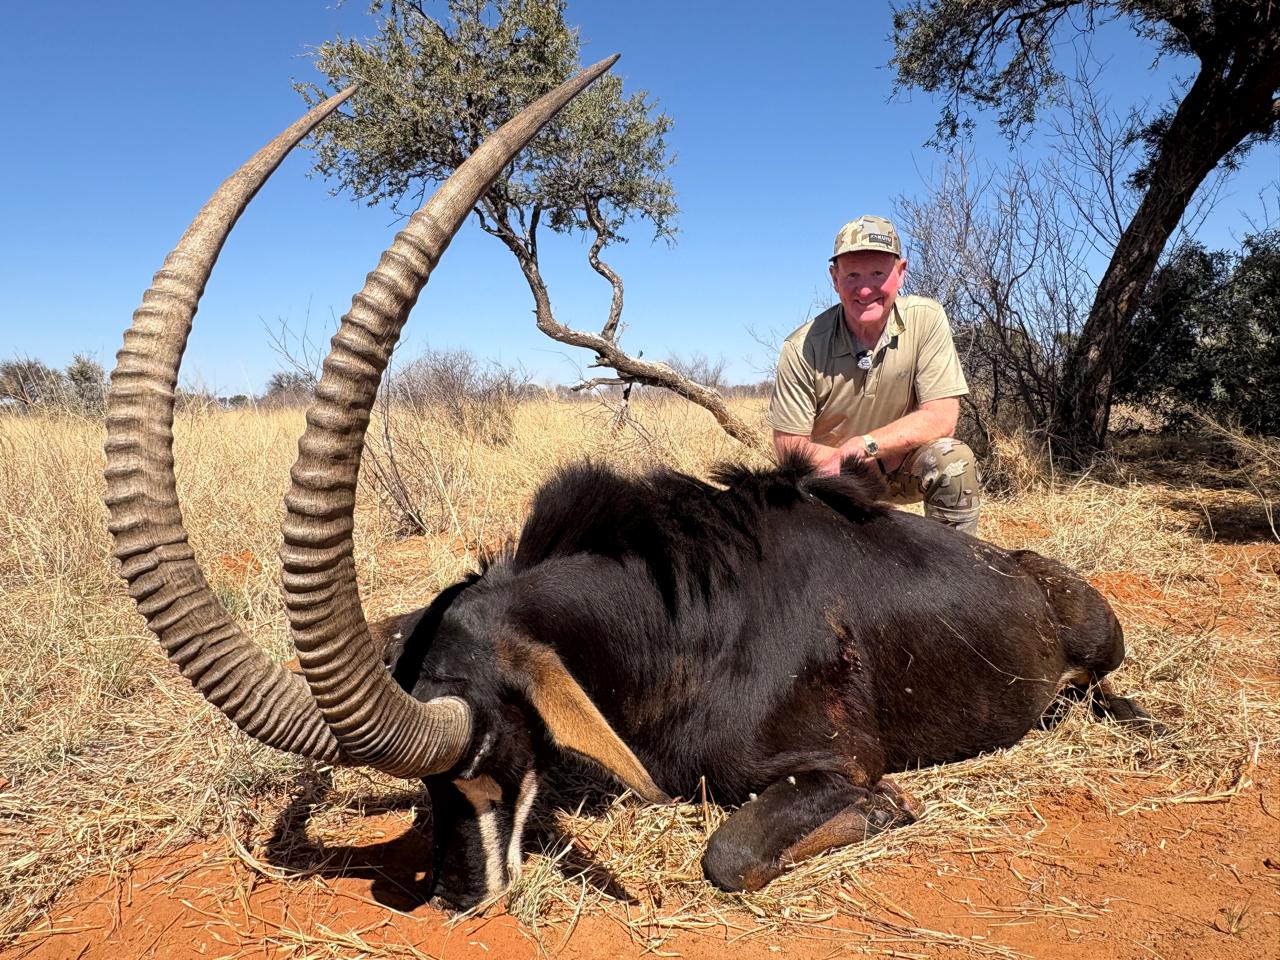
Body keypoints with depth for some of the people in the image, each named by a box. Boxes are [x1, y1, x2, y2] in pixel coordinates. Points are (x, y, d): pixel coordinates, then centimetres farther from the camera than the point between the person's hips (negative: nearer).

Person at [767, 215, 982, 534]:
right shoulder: (803, 349, -19)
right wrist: (874, 461, -20)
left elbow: (941, 418, -18)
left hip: (904, 467, 0)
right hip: (831, 481, 0)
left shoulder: (925, 319, -15)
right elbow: (789, 446, -14)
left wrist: (863, 445, -29)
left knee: (953, 460, -28)